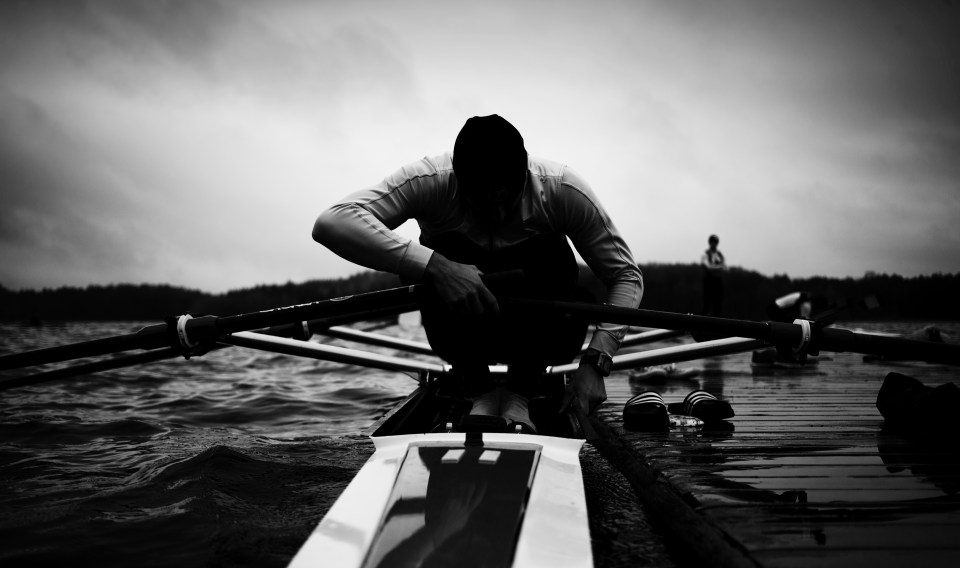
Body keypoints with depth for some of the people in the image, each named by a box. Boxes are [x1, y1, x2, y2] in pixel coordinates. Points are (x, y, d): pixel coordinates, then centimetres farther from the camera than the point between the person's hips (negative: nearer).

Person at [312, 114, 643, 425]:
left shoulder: (563, 190, -22)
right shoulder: (431, 181, -26)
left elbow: (626, 275, -16)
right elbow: (331, 223, -39)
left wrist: (594, 362, -29)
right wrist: (432, 266, -49)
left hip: (541, 336, 1)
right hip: (464, 338, 0)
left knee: (552, 254, -29)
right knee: (441, 254, -30)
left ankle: (521, 391, -11)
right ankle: (479, 388, -10)